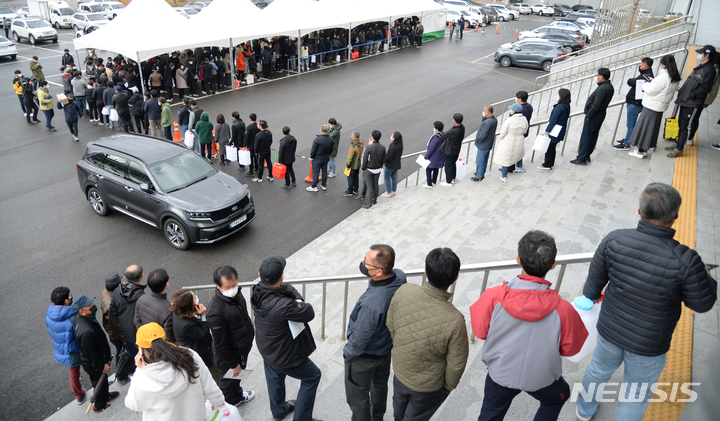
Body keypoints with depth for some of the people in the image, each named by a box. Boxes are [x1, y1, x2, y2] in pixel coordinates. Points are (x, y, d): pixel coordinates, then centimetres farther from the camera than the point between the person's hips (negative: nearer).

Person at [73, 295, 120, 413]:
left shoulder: (80, 318, -13)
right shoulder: (86, 332, -43)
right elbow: (90, 354, -30)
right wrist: (101, 367, -16)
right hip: (92, 364, -8)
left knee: (102, 381, 32)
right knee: (100, 382, 19)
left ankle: (105, 395, 57)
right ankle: (99, 406, 44)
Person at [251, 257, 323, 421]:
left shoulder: (258, 292, -18)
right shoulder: (283, 306, -42)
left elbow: (289, 289, -7)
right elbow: (309, 313, -28)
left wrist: (296, 299, -24)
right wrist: (299, 303, -12)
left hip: (266, 350, 8)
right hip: (285, 356, -8)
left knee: (275, 380, 32)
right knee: (312, 376, 18)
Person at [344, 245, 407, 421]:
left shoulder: (371, 304, -45)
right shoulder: (400, 276, -23)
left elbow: (360, 338, -26)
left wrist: (348, 352, -8)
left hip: (364, 357, -8)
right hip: (387, 347, 8)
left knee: (357, 396, 20)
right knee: (380, 384, 34)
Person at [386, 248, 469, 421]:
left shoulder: (403, 292, -28)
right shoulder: (454, 321, -38)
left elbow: (391, 326, -8)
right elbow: (456, 365, -22)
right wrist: (449, 386, 0)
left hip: (400, 371, 4)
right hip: (429, 385, -4)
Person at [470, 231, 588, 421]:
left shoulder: (494, 297, -32)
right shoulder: (562, 309, -31)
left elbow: (480, 331, -13)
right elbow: (570, 348, -12)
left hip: (500, 373, 0)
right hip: (541, 378, 0)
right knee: (558, 397, 36)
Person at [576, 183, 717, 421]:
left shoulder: (614, 240, -22)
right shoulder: (685, 260, -31)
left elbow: (594, 282, -7)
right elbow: (702, 304, -14)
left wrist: (590, 297, 16)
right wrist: (707, 278, 7)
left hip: (609, 331, 3)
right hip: (648, 347, -3)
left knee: (598, 370, 32)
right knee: (636, 397, 24)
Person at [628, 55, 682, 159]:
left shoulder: (663, 77, -23)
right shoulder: (675, 79, 6)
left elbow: (651, 90, -20)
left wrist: (646, 84, -2)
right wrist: (653, 81, 6)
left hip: (651, 106, -9)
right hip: (661, 106, 9)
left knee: (644, 127, 0)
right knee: (653, 127, 16)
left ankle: (641, 151, 3)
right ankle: (645, 149, 23)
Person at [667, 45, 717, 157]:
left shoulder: (709, 70, -15)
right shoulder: (700, 68, 14)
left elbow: (704, 89, -21)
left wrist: (690, 95, -21)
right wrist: (682, 92, 8)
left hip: (693, 104, -9)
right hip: (685, 102, 9)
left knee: (686, 126, -5)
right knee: (681, 124, 18)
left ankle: (679, 149, 0)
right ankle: (678, 144, 30)